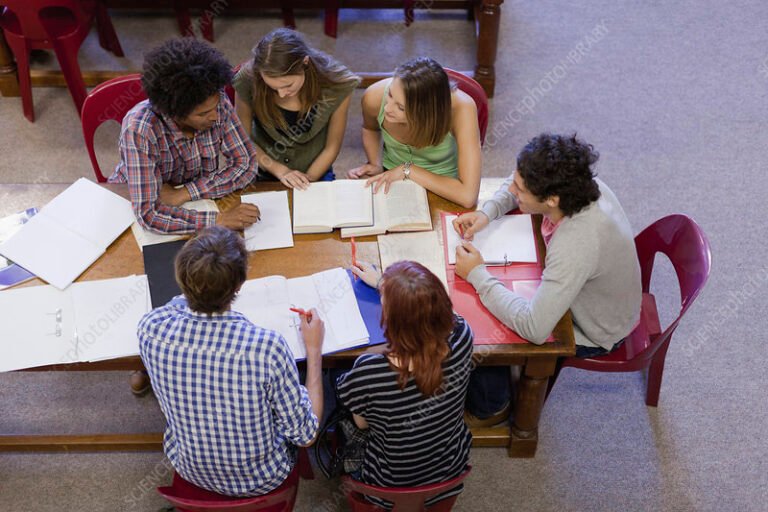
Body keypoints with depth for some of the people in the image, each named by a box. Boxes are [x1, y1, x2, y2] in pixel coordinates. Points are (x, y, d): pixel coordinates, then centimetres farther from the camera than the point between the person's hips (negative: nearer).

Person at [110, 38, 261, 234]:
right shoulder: (140, 130, -32)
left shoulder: (218, 103, -20)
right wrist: (218, 220, -41)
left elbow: (246, 164, -14)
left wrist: (184, 193, -24)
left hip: (193, 202, 3)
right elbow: (148, 215, -35)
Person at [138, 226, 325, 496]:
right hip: (261, 481, -2)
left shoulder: (150, 329, -25)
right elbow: (305, 435, -21)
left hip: (190, 472, 3)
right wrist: (314, 349, -13)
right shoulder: (267, 347, -36)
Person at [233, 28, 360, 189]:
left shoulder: (336, 86, -19)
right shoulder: (248, 80, -19)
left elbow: (331, 148, -5)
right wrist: (279, 170, -13)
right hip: (263, 175, 0)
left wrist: (306, 181, -7)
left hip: (315, 174, 0)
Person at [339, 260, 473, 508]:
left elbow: (362, 423, -14)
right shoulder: (461, 338, -30)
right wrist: (383, 283, 9)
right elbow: (426, 309, -5)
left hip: (391, 487, -3)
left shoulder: (367, 373, -39)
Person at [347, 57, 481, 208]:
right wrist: (375, 165, -11)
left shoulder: (461, 108, -34)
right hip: (391, 181, 2)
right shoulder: (374, 97, -23)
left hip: (441, 191, -2)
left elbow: (468, 196, -38)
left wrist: (408, 169, -30)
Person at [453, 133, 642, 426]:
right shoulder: (578, 184, -21)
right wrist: (488, 212, -15)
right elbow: (517, 186, 2)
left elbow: (534, 329, -44)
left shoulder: (577, 244, -44)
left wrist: (478, 276, -34)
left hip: (592, 335, -7)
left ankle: (485, 409, 30)